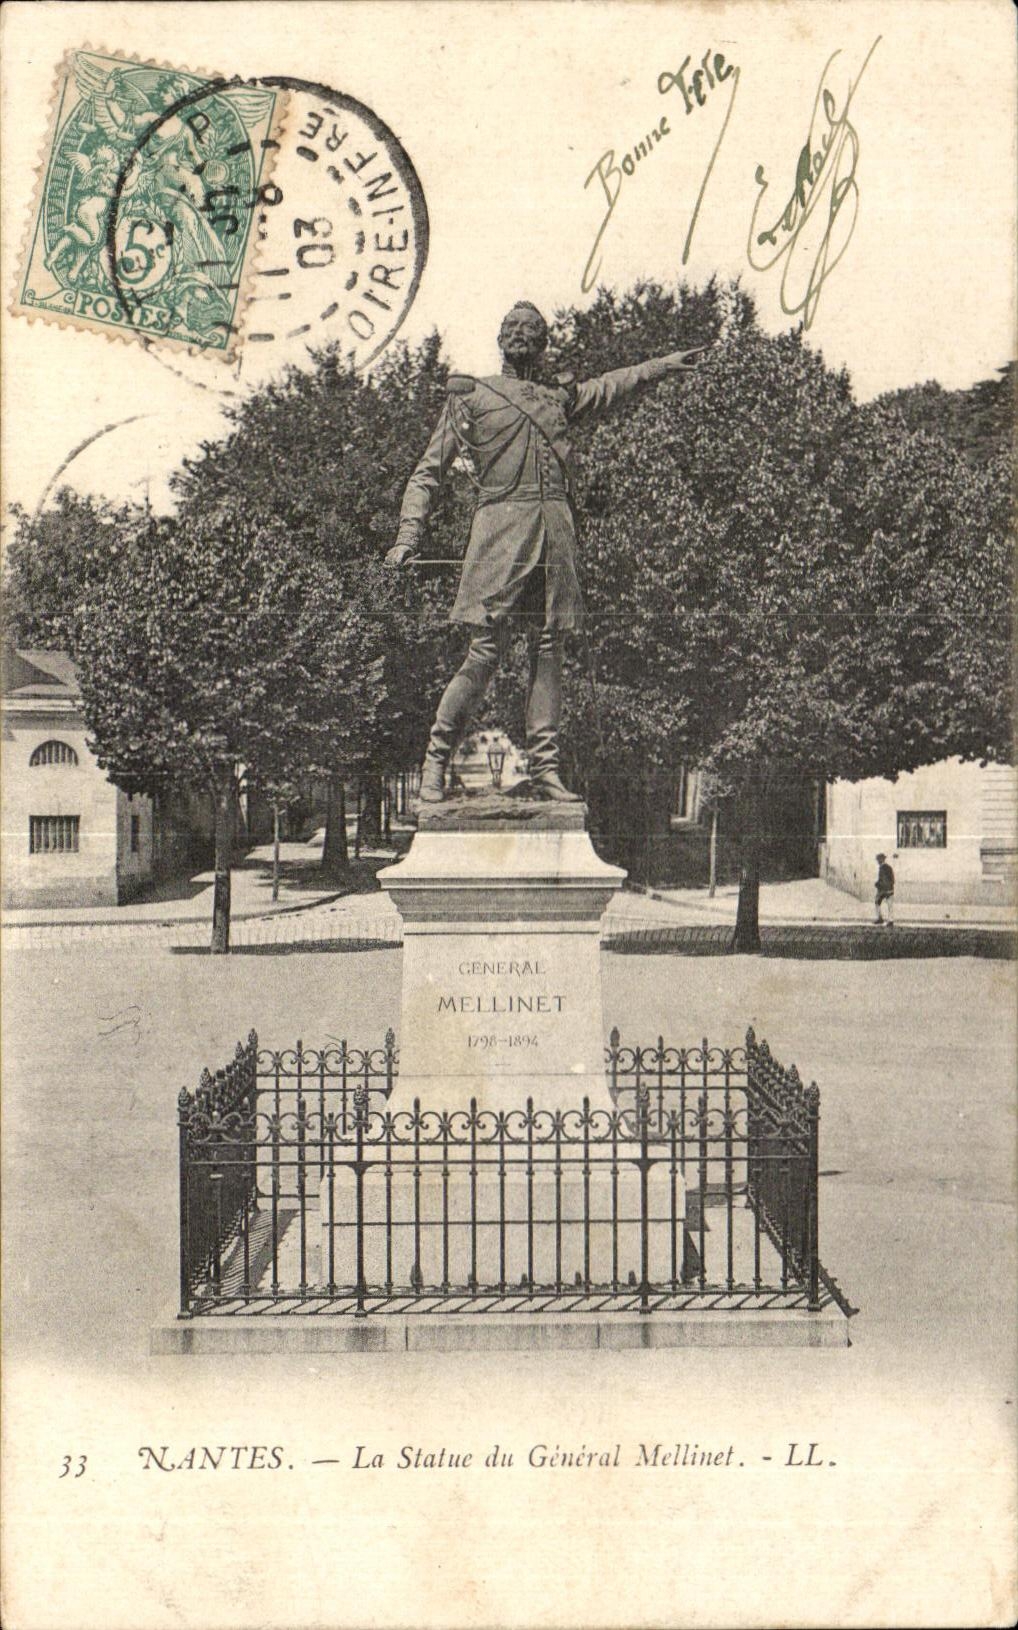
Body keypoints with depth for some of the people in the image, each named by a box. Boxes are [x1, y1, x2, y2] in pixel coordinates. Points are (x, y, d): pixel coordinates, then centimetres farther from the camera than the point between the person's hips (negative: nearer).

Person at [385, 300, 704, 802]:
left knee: (548, 652, 2)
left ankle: (545, 769, 5)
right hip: (501, 529, -5)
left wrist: (665, 364, 43)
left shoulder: (559, 398, 21)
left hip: (555, 533, 5)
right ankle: (435, 764, -1)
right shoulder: (470, 396, 10)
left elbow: (611, 386, 40)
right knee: (486, 651, -11)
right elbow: (428, 472, 8)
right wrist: (408, 537, -3)